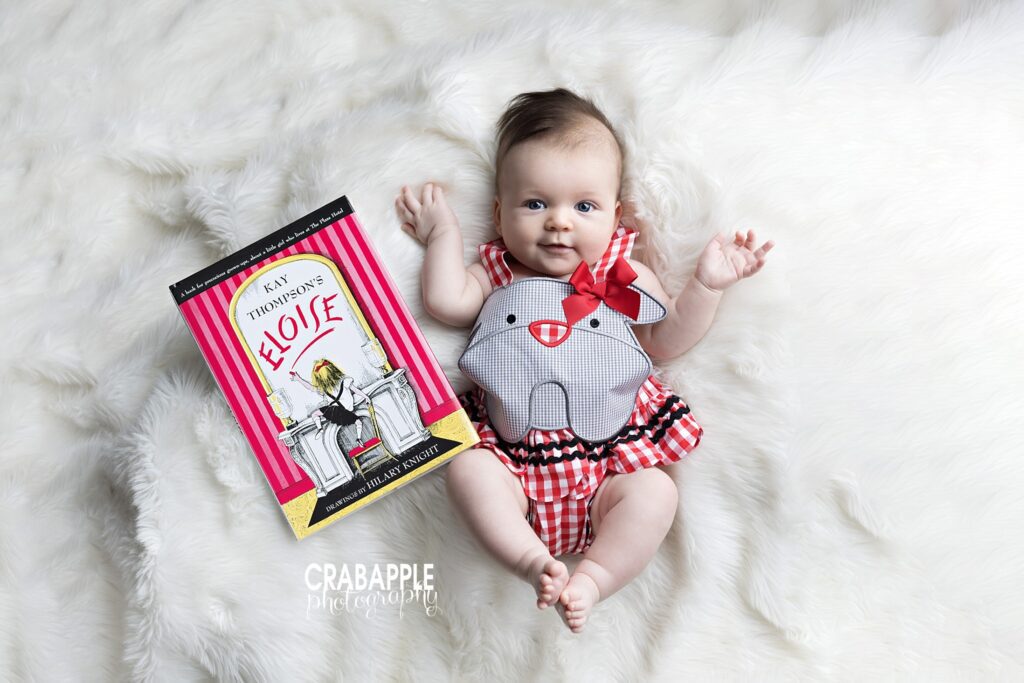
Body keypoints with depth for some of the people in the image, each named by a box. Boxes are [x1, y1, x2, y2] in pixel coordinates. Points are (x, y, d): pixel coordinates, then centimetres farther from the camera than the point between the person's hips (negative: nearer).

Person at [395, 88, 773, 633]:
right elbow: (446, 302, -4)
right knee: (467, 469, -26)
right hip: (514, 453, 0)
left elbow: (665, 341, 10)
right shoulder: (499, 274, 13)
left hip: (609, 453, 0)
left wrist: (706, 285, -1)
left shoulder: (623, 275, 12)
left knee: (655, 492, -24)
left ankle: (591, 580, -23)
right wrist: (443, 233, 7)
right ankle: (535, 562, -28)